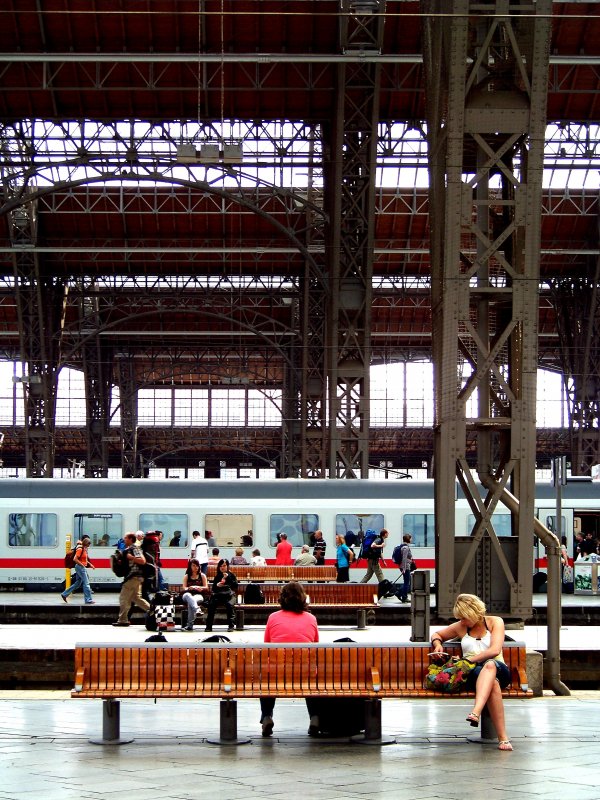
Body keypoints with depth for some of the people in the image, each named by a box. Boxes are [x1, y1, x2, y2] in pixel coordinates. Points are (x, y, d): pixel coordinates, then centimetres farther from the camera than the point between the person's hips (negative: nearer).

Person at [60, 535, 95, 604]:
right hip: (80, 567, -10)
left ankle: (64, 594, 22)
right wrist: (82, 565, -17)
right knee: (86, 583, -8)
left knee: (78, 583, 15)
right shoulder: (80, 549, -16)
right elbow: (75, 559, -22)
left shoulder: (84, 549, 13)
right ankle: (88, 600, -6)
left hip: (82, 567, 10)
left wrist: (90, 564, 13)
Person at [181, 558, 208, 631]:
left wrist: (199, 588, -10)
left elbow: (206, 587, 11)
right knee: (188, 596, -41)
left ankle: (190, 624, -49)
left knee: (190, 603, -38)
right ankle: (197, 609, -70)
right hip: (188, 594, 1)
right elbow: (184, 588, 7)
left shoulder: (202, 576, 18)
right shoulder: (186, 576, 18)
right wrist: (190, 588, -16)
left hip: (198, 595, -1)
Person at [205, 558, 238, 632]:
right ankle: (209, 626, -26)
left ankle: (230, 625, -31)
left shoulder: (231, 575, 10)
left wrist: (228, 578, -12)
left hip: (229, 595, -2)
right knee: (211, 604, -29)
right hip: (218, 595, 2)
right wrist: (217, 585, -9)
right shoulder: (217, 576, 16)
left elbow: (235, 586, -4)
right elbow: (213, 589, 13)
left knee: (229, 604, -36)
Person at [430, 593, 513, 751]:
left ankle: (475, 713, -62)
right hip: (472, 673, 1)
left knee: (490, 665, -42)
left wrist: (468, 660, -11)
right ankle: (503, 738, -49)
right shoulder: (460, 627, 19)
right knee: (493, 683, -38)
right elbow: (437, 634, 34)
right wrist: (437, 643, 8)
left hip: (498, 669, -1)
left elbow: (494, 650, -7)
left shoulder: (495, 622, 8)